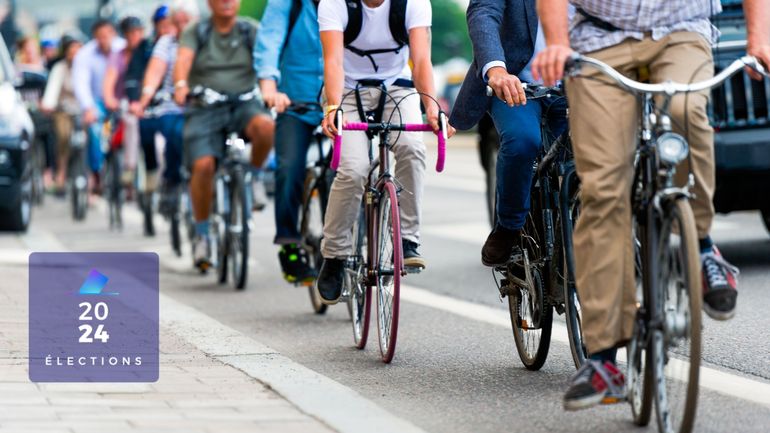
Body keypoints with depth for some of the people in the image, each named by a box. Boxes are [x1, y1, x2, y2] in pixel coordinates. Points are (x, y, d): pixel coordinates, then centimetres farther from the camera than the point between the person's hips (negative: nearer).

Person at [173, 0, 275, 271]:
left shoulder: (251, 32, 7)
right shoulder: (195, 33, 6)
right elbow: (183, 59, -12)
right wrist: (181, 84, -35)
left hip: (244, 104, 1)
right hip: (205, 109, -1)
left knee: (265, 126, -33)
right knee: (203, 166, -21)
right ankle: (201, 234, -5)